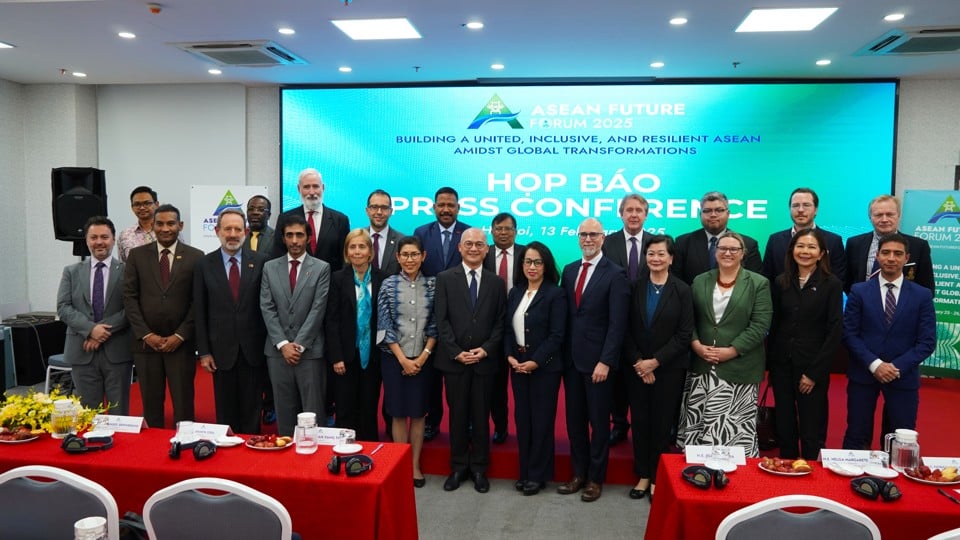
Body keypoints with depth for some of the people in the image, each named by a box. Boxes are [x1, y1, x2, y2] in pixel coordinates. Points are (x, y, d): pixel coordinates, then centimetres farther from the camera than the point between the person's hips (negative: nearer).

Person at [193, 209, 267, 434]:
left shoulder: (260, 262, 0)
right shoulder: (204, 265, 1)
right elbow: (199, 312, 2)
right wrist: (203, 352, -1)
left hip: (253, 350, 0)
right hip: (221, 350, 0)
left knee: (251, 410, 9)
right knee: (225, 411, 9)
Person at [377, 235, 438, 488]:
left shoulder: (432, 285, 1)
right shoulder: (389, 284, -2)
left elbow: (435, 325, 0)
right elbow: (384, 325, -5)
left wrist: (423, 357, -8)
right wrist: (403, 359, -9)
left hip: (423, 359, 1)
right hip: (394, 358, -1)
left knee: (418, 413, 8)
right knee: (399, 413, 7)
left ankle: (415, 465, 20)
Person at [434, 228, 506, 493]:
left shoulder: (496, 282, 7)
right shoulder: (445, 279, 2)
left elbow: (500, 322, 4)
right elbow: (441, 320, -3)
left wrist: (485, 349, -9)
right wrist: (456, 352, -11)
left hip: (485, 360, 1)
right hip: (454, 360, -1)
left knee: (481, 416, 8)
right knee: (457, 415, 9)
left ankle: (479, 468, 22)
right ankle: (458, 466, 23)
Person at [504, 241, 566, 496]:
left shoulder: (555, 294, -7)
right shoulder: (515, 292, 10)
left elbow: (557, 335, -12)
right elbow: (507, 328, 9)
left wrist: (535, 361, -17)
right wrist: (510, 356, -5)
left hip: (544, 367, -5)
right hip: (518, 365, 5)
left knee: (541, 420, 3)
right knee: (522, 418, 9)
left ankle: (538, 474, 15)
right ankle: (525, 471, 21)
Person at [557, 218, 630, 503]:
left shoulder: (615, 275, -8)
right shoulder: (569, 271, 10)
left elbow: (617, 324, -12)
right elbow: (565, 315, 10)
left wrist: (605, 361, -17)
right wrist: (562, 353, 4)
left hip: (597, 360, -5)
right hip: (571, 359, 5)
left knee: (598, 421, 8)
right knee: (574, 419, 12)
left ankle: (595, 478, 21)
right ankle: (579, 473, 27)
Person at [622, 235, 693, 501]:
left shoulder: (681, 290, -4)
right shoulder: (635, 287, 1)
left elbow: (684, 335, -8)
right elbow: (627, 330, 0)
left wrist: (655, 361, -13)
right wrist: (638, 362, -10)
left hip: (668, 368, -2)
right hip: (636, 367, 2)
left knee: (662, 423, 6)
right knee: (640, 422, 7)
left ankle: (658, 478, 19)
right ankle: (643, 476, 20)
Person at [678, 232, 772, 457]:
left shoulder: (759, 283, 1)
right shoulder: (700, 281, 12)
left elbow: (760, 326, -7)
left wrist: (731, 351, -13)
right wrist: (696, 344, -7)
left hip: (739, 368, -3)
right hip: (702, 367, 3)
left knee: (735, 430, -3)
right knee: (697, 426, 4)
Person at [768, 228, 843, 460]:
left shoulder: (832, 284, -3)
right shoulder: (780, 283, 6)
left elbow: (835, 331, -6)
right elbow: (774, 325, 8)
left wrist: (814, 372, -10)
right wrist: (769, 362, 1)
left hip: (813, 367, -3)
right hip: (782, 364, 3)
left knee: (812, 429, 3)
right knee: (784, 426, 11)